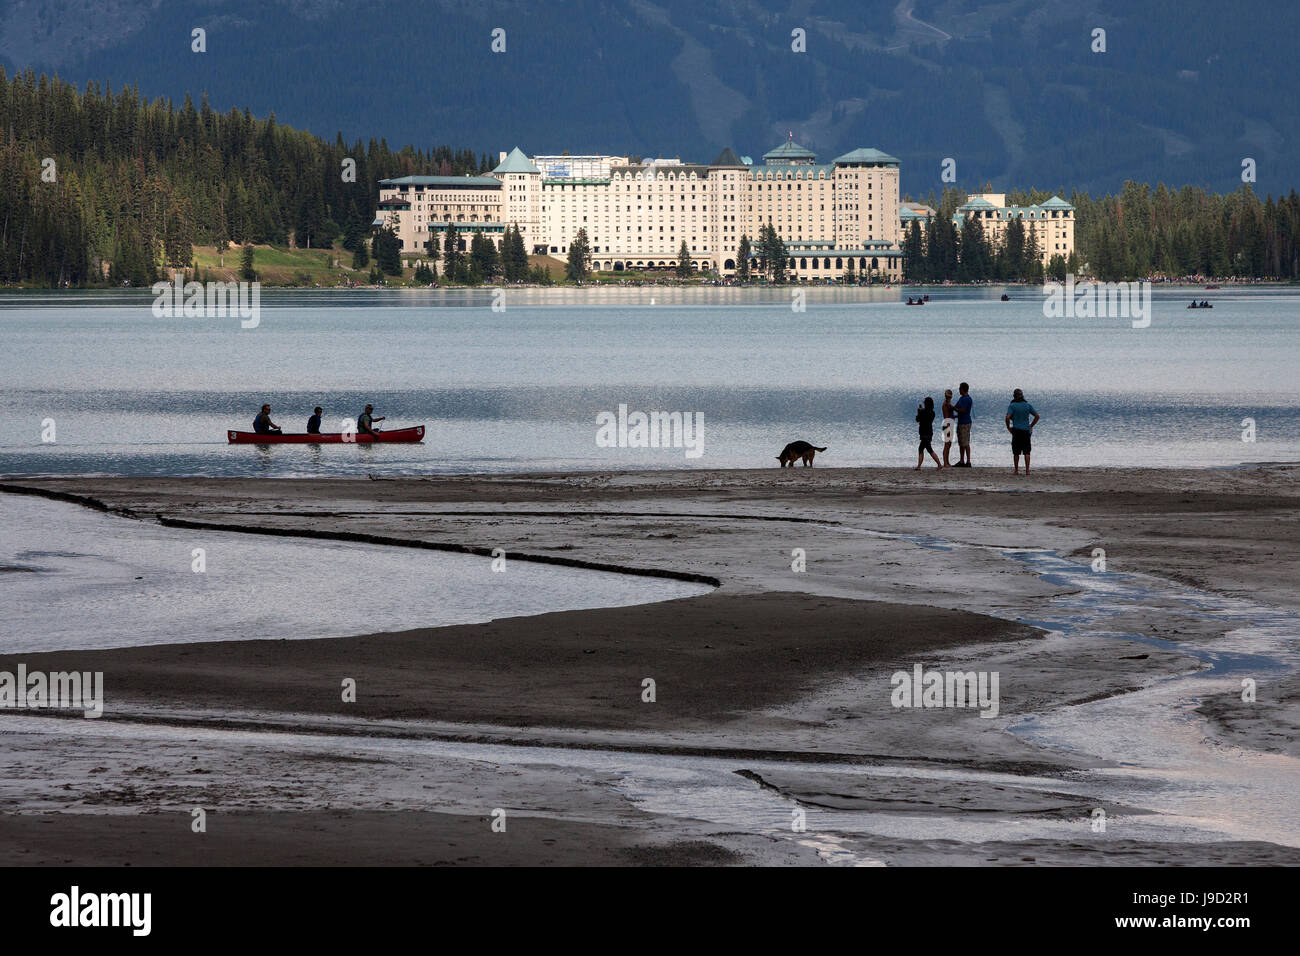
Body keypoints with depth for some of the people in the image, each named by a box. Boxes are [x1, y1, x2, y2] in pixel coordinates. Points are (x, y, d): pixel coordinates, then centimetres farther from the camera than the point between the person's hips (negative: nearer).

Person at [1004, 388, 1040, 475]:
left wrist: (1008, 427, -4)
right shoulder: (1028, 405, 5)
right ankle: (1027, 470, -2)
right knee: (1027, 452, 4)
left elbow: (1008, 417, -18)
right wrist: (1031, 425, 13)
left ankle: (1016, 470, 9)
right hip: (1026, 431, 2)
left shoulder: (1012, 406, -5)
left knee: (1016, 452, 7)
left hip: (1016, 431, -2)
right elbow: (1037, 416, 5)